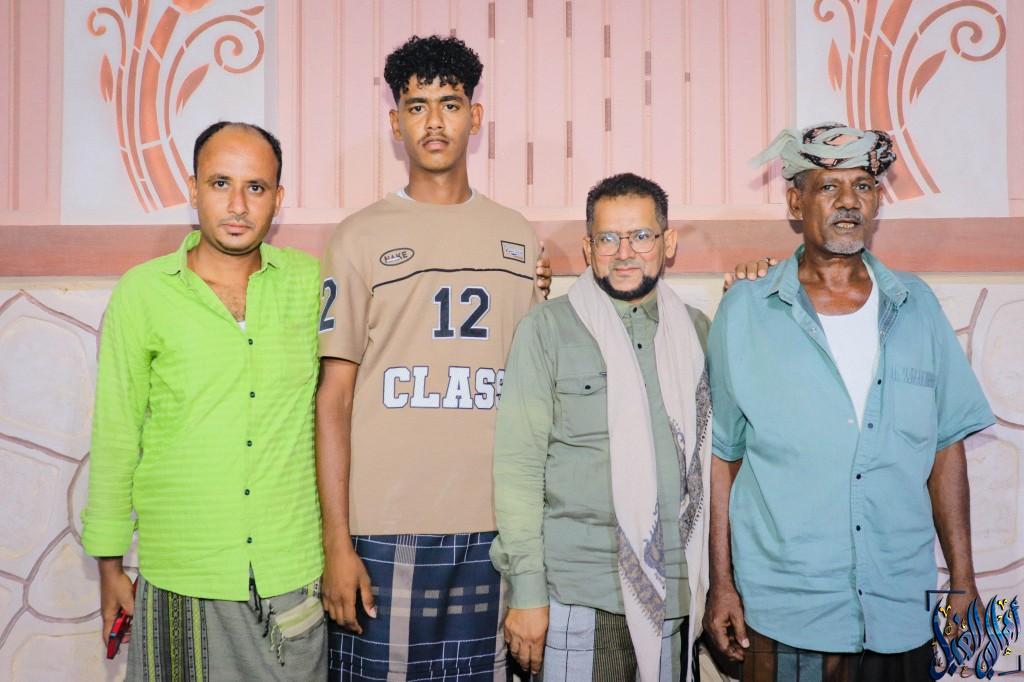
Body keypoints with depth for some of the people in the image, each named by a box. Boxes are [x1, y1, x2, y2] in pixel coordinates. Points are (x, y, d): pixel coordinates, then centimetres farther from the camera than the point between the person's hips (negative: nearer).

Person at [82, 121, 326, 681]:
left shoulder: (315, 283, 0)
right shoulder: (143, 292, -2)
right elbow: (115, 436, 2)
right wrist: (109, 566, 5)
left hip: (296, 571, 1)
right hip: (181, 576, -1)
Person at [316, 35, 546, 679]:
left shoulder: (520, 236, 10)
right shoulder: (361, 236, 1)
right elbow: (334, 398, -1)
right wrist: (337, 541, -6)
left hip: (495, 528, 3)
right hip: (386, 529, -2)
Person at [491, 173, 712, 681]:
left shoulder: (697, 330, 7)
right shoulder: (547, 328, -5)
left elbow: (713, 451, 12)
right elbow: (517, 463, -8)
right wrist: (526, 590, -10)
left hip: (677, 595, 3)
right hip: (580, 595, -3)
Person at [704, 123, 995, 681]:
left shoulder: (916, 306, 5)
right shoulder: (744, 312, -2)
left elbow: (946, 448, 7)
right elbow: (722, 455, -1)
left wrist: (963, 583, 6)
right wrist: (721, 584, -3)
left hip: (903, 613, 3)